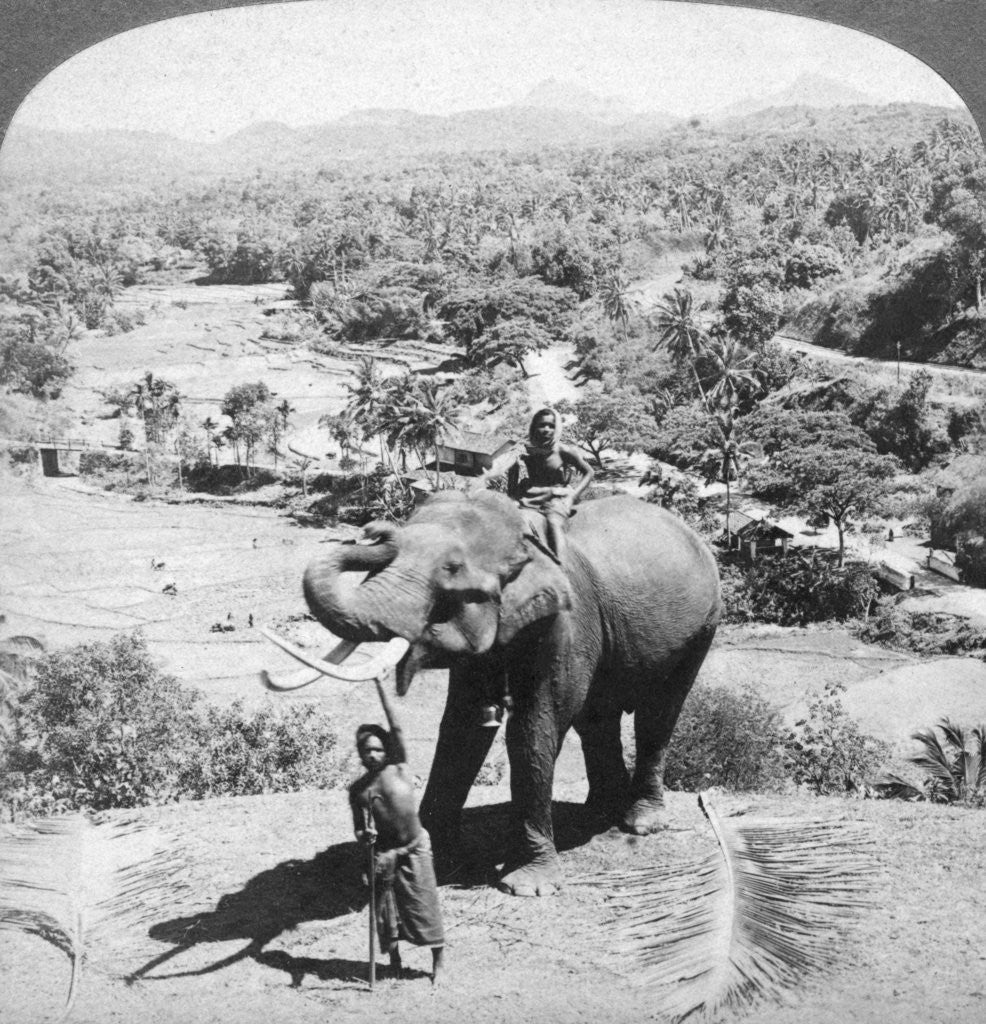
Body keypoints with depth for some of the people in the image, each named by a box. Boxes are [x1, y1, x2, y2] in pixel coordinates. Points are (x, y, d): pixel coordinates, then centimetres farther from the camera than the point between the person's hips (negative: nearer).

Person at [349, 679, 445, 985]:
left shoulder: (398, 769, -5)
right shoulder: (358, 789, 0)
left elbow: (396, 728, -12)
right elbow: (359, 828, 4)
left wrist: (379, 686, -15)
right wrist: (363, 837, -21)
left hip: (415, 847, -2)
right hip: (383, 852, 2)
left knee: (424, 902, 1)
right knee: (385, 905, 8)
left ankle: (438, 961, 12)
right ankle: (394, 958, 26)